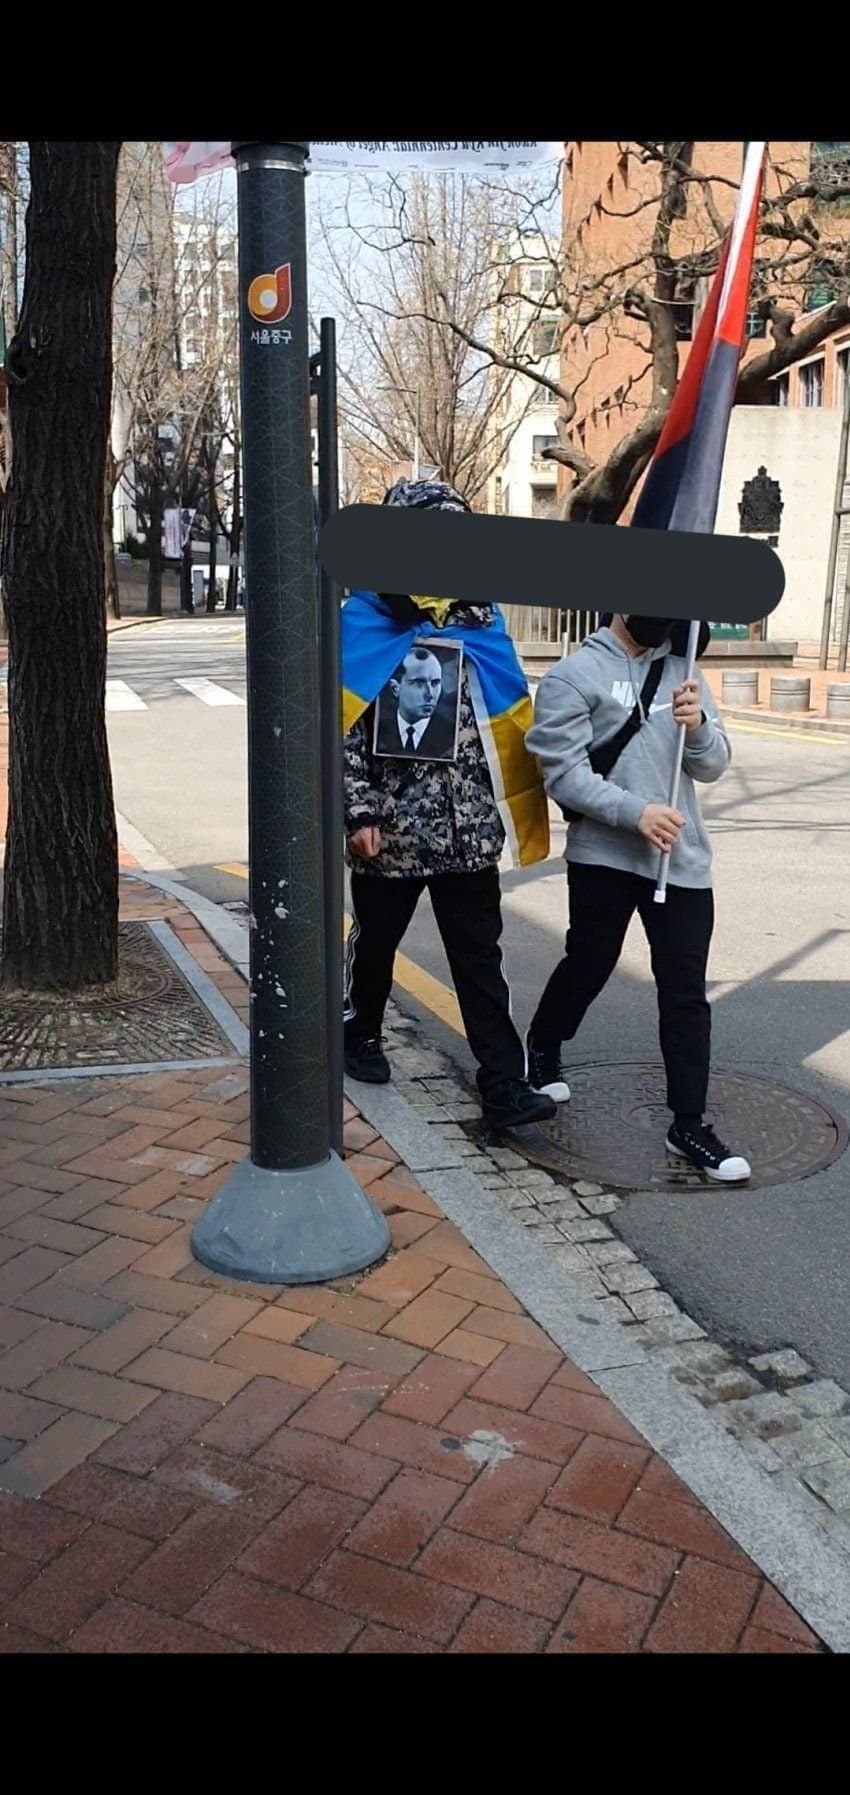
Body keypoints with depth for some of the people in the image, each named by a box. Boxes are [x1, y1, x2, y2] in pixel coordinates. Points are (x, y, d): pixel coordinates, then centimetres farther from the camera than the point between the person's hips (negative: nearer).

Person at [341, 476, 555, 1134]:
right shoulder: (366, 622, -4)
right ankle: (358, 1033, 40)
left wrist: (511, 805, 7)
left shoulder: (480, 619, 8)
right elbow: (345, 727, -7)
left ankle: (506, 1087, 5)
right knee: (375, 939, 16)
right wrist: (359, 814, -12)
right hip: (389, 828, -2)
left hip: (469, 831, 3)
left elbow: (507, 721, 12)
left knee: (481, 959, 3)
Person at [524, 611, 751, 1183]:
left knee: (686, 993, 4)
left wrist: (697, 725, -12)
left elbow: (714, 765, 9)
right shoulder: (575, 676, -5)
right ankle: (542, 1051, 42)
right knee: (588, 966, 13)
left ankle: (690, 1126, 12)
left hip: (683, 860, 4)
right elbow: (564, 773, -13)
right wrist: (635, 812, -24)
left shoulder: (683, 673, 12)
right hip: (604, 856, -4)